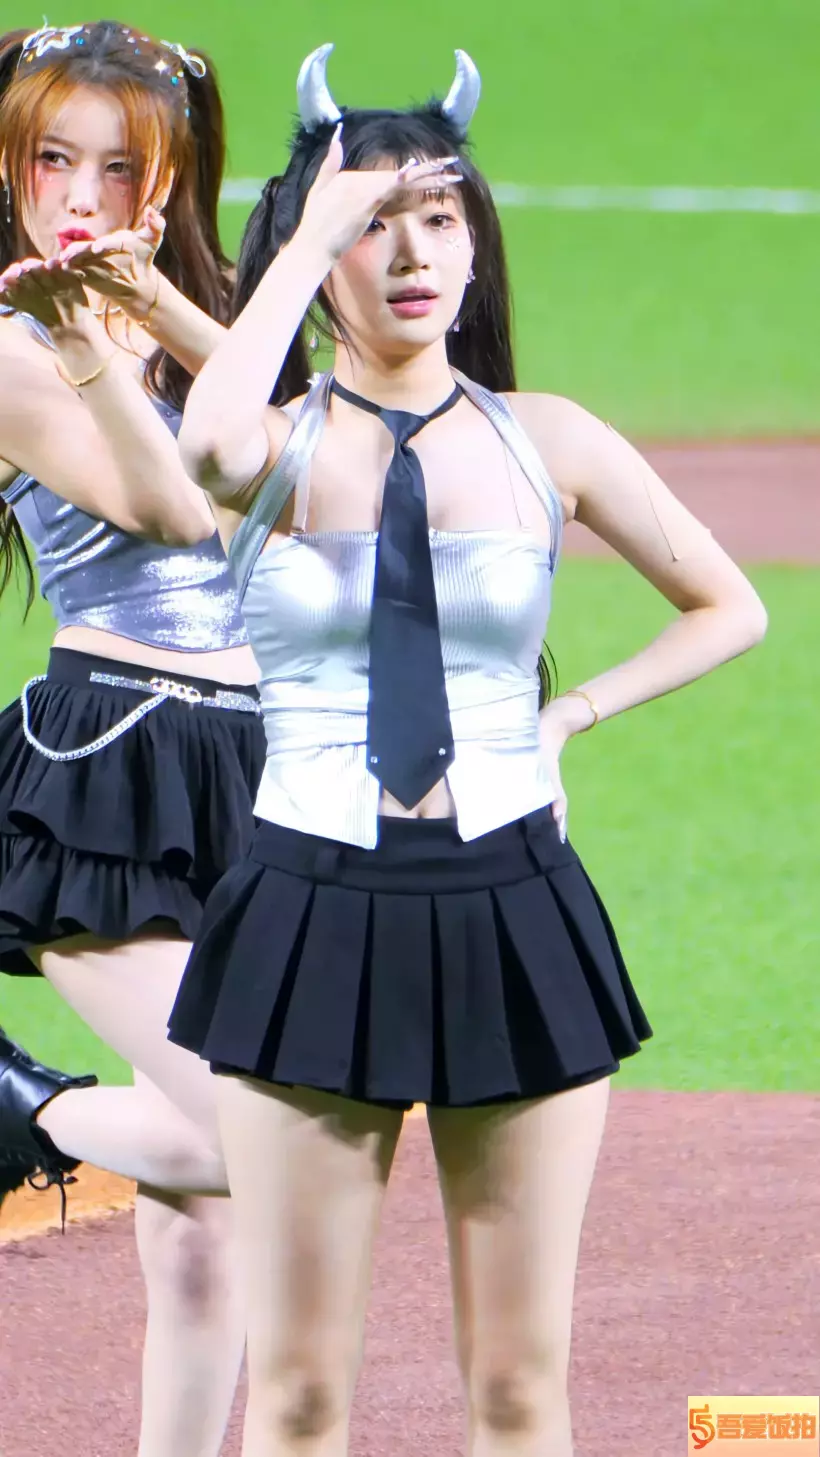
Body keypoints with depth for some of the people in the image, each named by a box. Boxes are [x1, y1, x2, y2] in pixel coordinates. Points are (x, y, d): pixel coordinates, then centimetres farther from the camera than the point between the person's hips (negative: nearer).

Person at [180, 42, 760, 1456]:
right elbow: (209, 446, -27)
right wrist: (313, 233, -17)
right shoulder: (280, 448, -1)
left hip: (515, 916, 2)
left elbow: (728, 609, 17)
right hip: (313, 915, -2)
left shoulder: (546, 442, 5)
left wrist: (572, 713, 2)